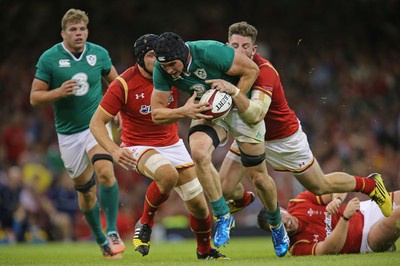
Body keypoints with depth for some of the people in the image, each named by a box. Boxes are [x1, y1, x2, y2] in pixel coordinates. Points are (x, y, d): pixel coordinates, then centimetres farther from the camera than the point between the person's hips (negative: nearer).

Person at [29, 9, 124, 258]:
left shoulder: (99, 54, -2)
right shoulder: (49, 59, -8)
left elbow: (115, 81, 17)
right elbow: (35, 97, -5)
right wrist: (59, 92, -22)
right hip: (68, 132, 0)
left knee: (105, 170, -27)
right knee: (85, 189, 7)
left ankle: (113, 231, -19)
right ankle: (101, 240, 26)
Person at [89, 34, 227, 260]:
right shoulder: (124, 85, -19)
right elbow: (96, 123, -16)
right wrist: (114, 150, -33)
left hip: (173, 145, 4)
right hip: (139, 147, -4)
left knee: (199, 204, 0)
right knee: (169, 175, -37)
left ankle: (205, 250, 28)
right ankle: (145, 224, -12)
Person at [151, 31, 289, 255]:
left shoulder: (210, 52, -33)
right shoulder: (161, 71, -19)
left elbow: (251, 70, -20)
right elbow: (157, 114, -13)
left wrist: (233, 95, -28)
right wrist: (184, 111, -30)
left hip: (241, 109, -3)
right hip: (207, 110, 3)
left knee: (259, 178, 3)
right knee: (199, 153, -30)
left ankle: (277, 226, 32)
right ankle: (223, 216, -14)